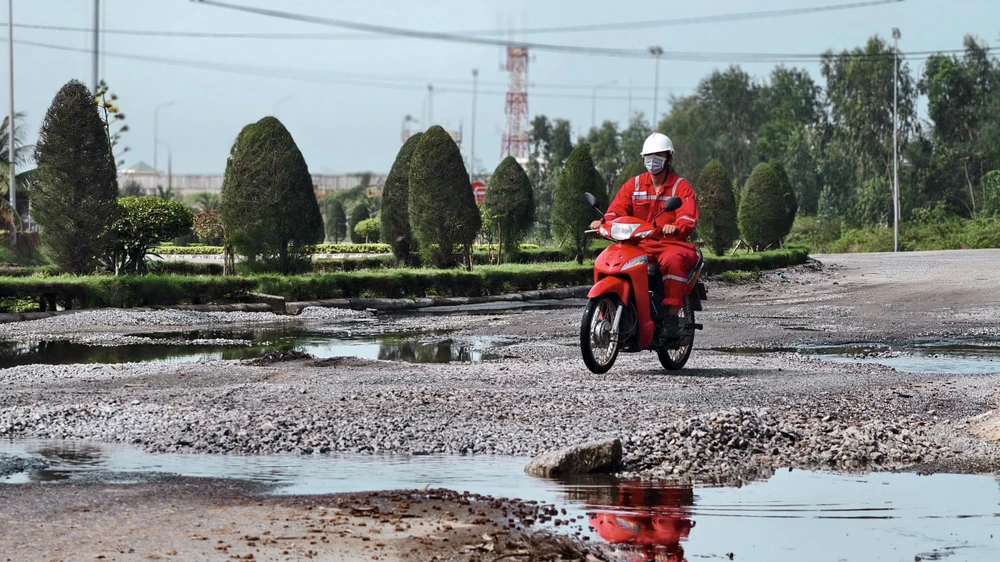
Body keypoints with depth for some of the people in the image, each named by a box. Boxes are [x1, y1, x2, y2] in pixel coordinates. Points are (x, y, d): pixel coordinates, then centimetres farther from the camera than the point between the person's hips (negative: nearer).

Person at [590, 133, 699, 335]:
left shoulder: (681, 186, 4)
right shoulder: (634, 184, 15)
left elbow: (689, 217, -11)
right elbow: (617, 209, 4)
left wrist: (676, 227, -35)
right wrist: (604, 222, -20)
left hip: (672, 244, -3)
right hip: (638, 245, 4)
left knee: (673, 262, -39)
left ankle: (671, 316, -37)